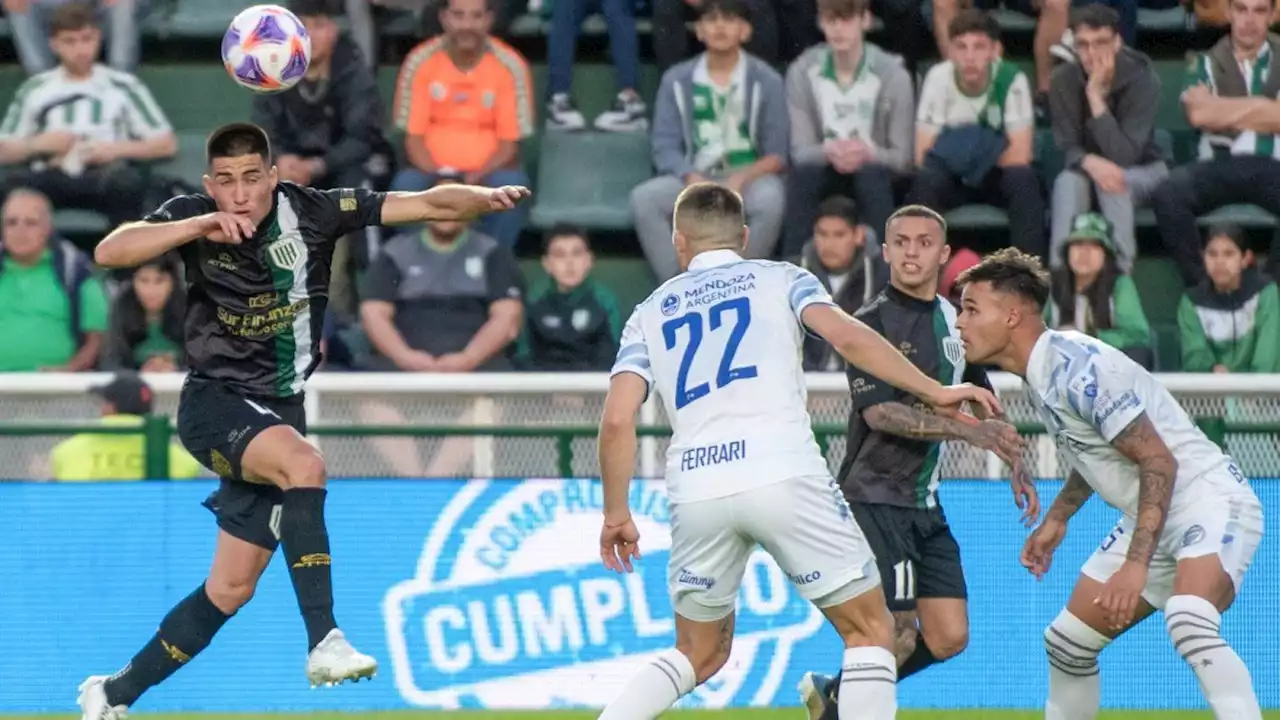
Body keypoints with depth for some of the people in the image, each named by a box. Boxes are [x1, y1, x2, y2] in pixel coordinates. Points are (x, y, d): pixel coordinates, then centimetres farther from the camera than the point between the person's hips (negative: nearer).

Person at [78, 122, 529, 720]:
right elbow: (109, 252, -26)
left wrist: (486, 198, -30)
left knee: (231, 590, 7)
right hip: (214, 404, -4)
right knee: (304, 464, -35)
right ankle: (324, 643, -39)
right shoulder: (192, 217, -9)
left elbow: (428, 204, -10)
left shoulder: (313, 212, -6)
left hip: (279, 415, 4)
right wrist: (198, 226, -37)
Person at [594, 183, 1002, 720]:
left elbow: (617, 419, 9)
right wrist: (935, 392, -1)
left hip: (695, 492, 3)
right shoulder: (779, 279, 16)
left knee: (700, 655, 21)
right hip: (783, 475, -3)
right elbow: (847, 337, -3)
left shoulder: (650, 313, 21)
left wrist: (616, 515, 17)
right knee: (869, 632, 8)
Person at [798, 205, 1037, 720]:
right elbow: (879, 412, -22)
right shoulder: (872, 323, -10)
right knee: (899, 635, -13)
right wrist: (966, 430, -27)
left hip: (925, 503, 7)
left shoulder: (954, 321, 12)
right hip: (876, 499, -7)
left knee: (949, 638, 3)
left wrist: (1016, 467, 18)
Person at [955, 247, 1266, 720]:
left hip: (1210, 500, -10)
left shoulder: (1077, 367, -23)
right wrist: (1057, 519, 22)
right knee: (1067, 643, 14)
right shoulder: (1040, 373, 7)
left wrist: (1135, 564, -29)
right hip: (1156, 519, 10)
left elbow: (1159, 462, -25)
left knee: (1188, 624, -37)